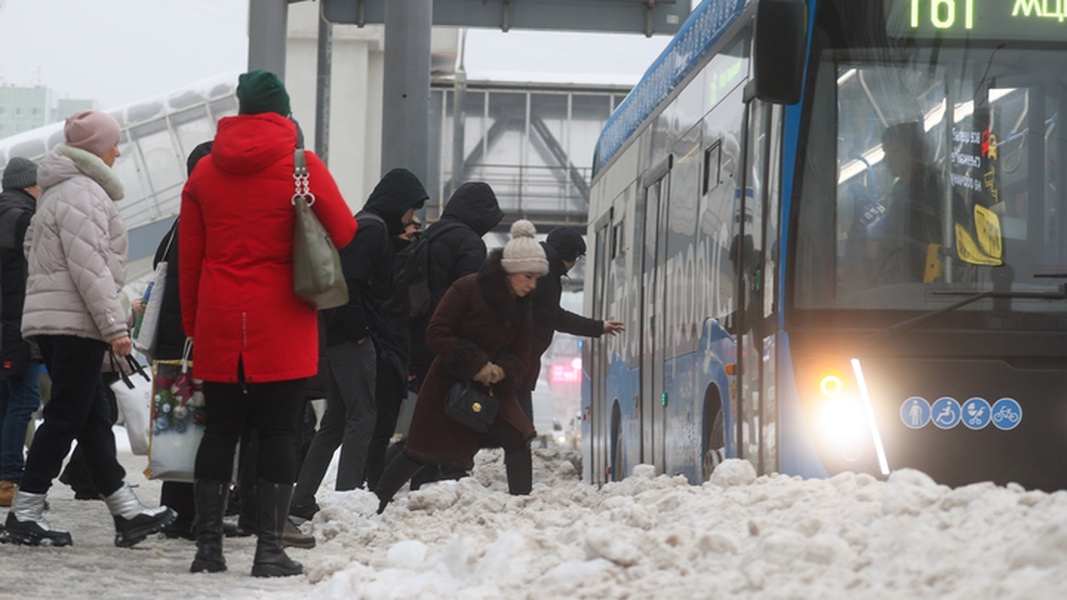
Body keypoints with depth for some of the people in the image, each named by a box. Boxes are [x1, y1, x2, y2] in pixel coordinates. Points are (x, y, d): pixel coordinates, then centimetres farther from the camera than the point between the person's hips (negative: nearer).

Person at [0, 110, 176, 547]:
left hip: (49, 320, 11)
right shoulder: (83, 192, -12)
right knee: (65, 418, -7)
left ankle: (127, 513, 12)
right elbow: (90, 266, -19)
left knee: (93, 418, 10)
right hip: (75, 322, -11)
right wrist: (114, 326, -19)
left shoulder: (58, 191, 20)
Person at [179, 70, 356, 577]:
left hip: (218, 324, 3)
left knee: (220, 429, 9)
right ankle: (270, 548, -1)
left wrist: (192, 322, 15)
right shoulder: (302, 166, -5)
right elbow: (345, 232, -3)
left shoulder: (205, 170, 7)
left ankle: (208, 544, 9)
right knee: (278, 430, 1)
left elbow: (189, 254, 9)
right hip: (281, 326, -3)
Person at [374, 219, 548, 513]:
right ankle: (375, 506, 15)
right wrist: (475, 364, -25)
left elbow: (520, 355, 4)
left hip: (493, 387, 5)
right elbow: (436, 333, -19)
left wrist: (501, 370, -20)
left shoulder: (520, 304, 1)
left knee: (517, 440, -14)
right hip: (449, 382, -5)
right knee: (421, 452, 1)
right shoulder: (468, 288, -18)